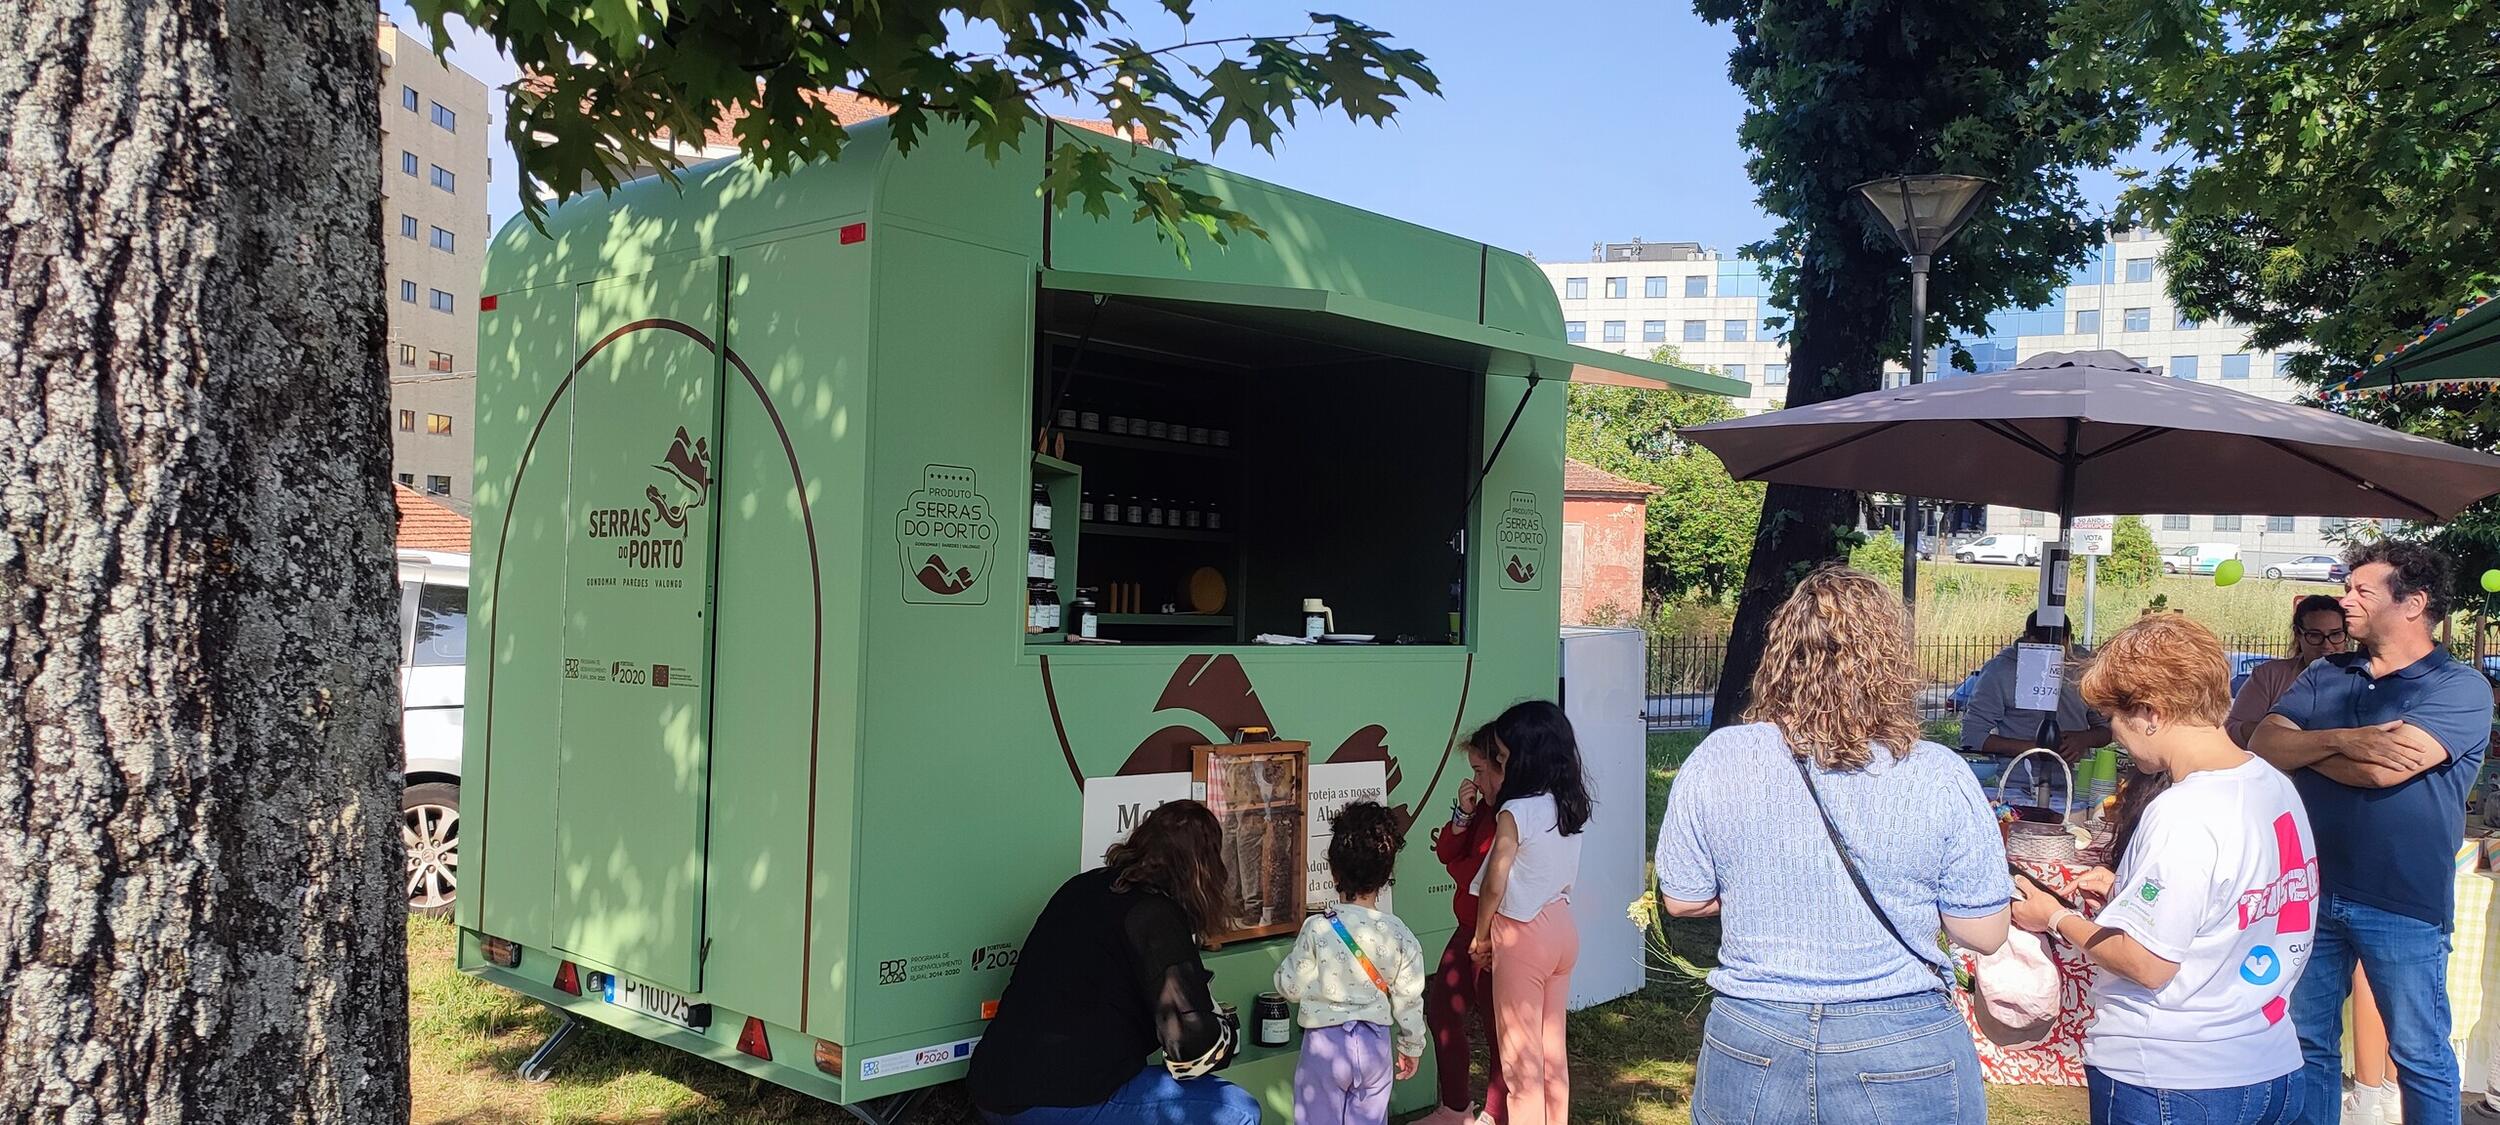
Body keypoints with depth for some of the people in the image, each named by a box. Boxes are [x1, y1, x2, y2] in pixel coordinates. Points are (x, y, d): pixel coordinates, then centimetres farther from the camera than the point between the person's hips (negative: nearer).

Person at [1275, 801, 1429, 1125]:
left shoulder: (1317, 930, -17)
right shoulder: (1400, 936, -8)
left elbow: (1290, 987, -8)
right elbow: (1408, 1001, 0)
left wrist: (1294, 955, 11)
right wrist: (1412, 1047, 15)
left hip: (1326, 1042, -3)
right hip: (1375, 1044, 3)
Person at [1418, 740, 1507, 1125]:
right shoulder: (1485, 806, 7)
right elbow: (1447, 853, 9)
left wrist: (1456, 863, -7)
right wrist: (1463, 814, -7)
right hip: (1469, 930, 10)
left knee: (1500, 1025, 6)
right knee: (1441, 1010, 17)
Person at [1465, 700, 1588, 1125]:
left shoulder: (1515, 812, -20)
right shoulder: (1569, 805, 1)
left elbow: (1494, 886, -18)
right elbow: (1564, 874, 8)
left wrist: (1480, 938, -2)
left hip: (1523, 934, -7)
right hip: (1562, 927, 7)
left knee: (1520, 1054, 3)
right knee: (1553, 1046, 17)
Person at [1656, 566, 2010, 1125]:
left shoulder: (1716, 760, -10)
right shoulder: (1939, 776, -13)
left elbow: (1681, 900, 1)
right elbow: (1985, 933, -5)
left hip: (1748, 1050, 1)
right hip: (1901, 1057, -1)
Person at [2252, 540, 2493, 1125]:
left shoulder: (2459, 689, -8)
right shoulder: (2324, 677, 9)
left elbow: (2384, 771, -21)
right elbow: (2260, 748, -3)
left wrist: (2301, 746, -6)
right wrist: (2341, 740, -19)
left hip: (2404, 902, -5)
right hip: (2313, 890, 5)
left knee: (2420, 1054, 8)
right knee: (2308, 1043, 15)